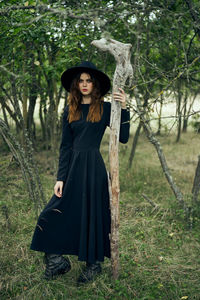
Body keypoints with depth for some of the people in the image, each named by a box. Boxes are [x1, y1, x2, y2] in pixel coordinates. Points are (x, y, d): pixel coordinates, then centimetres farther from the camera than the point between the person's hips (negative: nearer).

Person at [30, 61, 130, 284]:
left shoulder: (104, 108, 0)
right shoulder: (70, 110, 9)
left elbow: (123, 138, -7)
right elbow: (65, 146, 6)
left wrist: (123, 108, -16)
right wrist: (60, 177, 0)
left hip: (93, 167, -4)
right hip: (72, 167, 4)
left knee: (93, 214, 5)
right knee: (56, 213, 1)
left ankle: (94, 264, 23)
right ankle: (58, 261, 19)